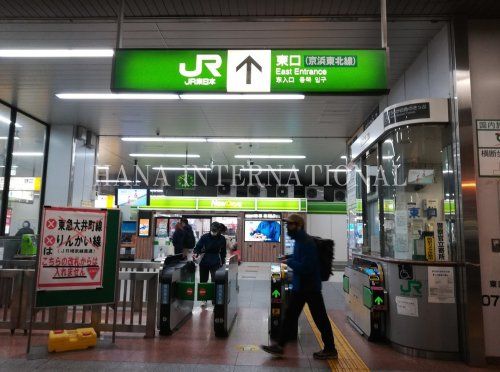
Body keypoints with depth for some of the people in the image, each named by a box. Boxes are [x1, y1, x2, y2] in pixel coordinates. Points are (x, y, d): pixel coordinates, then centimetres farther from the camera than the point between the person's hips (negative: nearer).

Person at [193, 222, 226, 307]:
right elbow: (198, 247, -8)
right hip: (204, 261, 1)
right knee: (203, 281, 8)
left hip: (215, 262, -1)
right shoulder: (205, 237, -7)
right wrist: (196, 253, -27)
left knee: (215, 281, -7)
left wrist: (222, 262, 4)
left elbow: (223, 252, 7)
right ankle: (204, 299, 23)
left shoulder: (222, 239, -2)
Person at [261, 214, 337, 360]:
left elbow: (306, 267, -27)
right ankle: (280, 346, 22)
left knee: (320, 318, 6)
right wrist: (289, 259, 4)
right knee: (290, 316, 13)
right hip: (299, 286, 9)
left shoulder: (307, 243, -22)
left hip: (310, 287, -9)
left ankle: (330, 350, 21)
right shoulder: (299, 241, 7)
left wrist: (289, 262, -17)